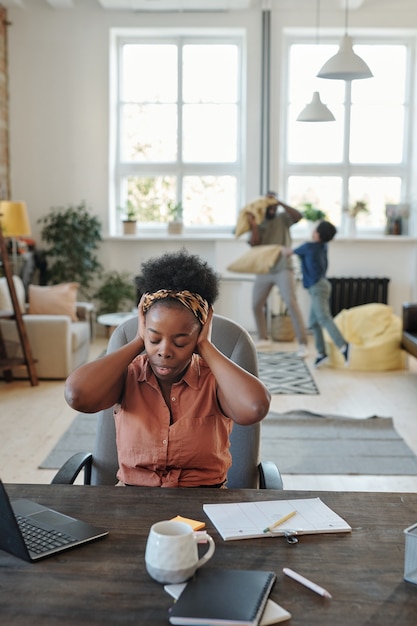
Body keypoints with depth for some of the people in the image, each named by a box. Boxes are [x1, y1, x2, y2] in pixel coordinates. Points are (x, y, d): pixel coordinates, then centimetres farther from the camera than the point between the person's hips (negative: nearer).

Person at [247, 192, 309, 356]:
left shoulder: (283, 218, 1)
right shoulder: (259, 224, 6)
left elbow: (299, 216, -19)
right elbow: (254, 244, -9)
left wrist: (280, 203, -21)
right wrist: (253, 225, -22)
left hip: (283, 268, -4)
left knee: (291, 303, -17)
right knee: (256, 305, 10)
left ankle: (302, 343, -18)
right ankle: (263, 338, 29)